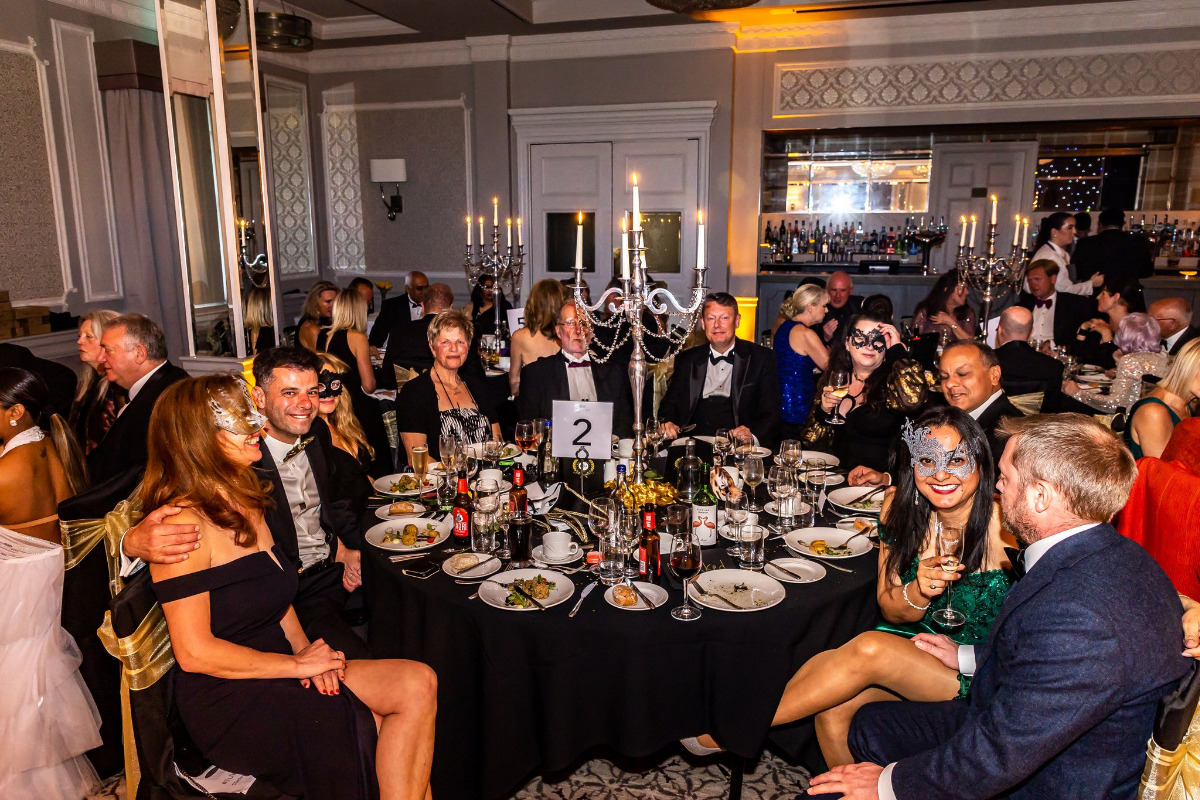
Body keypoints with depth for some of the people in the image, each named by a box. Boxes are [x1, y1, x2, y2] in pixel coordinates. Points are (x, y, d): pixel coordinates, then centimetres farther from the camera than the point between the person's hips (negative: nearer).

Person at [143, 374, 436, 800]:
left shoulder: (247, 504, 10)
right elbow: (195, 653, -19)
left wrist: (304, 647, -1)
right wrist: (298, 663, -14)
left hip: (278, 670, 8)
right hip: (229, 701, -8)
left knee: (418, 684, -14)